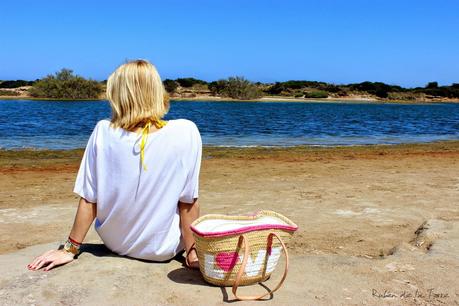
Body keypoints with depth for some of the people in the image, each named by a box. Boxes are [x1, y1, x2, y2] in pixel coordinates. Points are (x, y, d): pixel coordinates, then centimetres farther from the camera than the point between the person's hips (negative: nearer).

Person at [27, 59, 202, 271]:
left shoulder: (103, 132, -14)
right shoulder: (185, 133, -19)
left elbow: (88, 199, -9)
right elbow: (188, 203, -14)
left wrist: (70, 249, 3)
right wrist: (192, 252, -3)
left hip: (115, 243, 3)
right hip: (163, 249, -2)